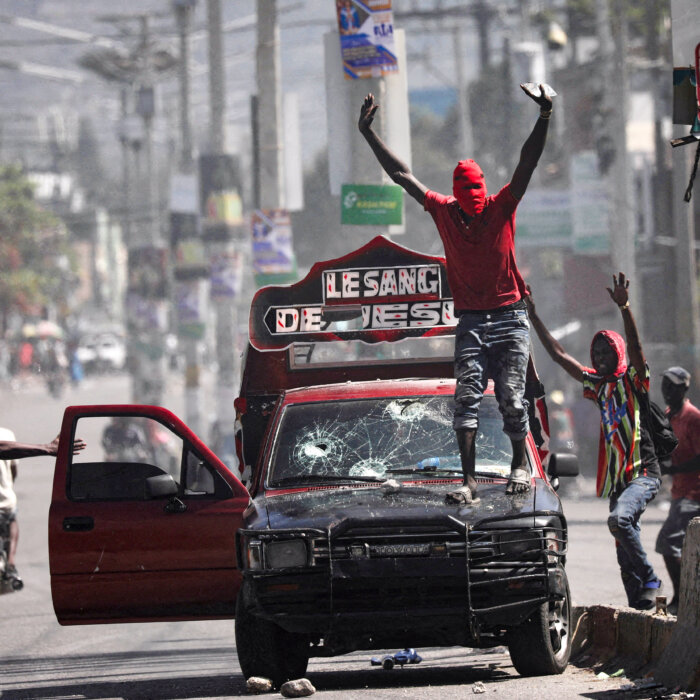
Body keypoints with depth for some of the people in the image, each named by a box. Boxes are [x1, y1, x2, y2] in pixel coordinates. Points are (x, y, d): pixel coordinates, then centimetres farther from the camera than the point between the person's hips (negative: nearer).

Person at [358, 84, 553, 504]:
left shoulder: (502, 208, -1)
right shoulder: (444, 212, 4)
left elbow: (528, 163, -10)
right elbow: (401, 175, 7)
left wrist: (545, 117, -23)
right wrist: (368, 133, 6)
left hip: (510, 320, -1)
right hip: (471, 323, 1)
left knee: (512, 400, -4)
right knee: (467, 398, -10)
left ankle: (520, 465, 19)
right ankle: (469, 480, -14)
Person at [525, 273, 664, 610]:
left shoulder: (632, 381, -3)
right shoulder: (599, 385, 14)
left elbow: (635, 347, -21)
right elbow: (559, 355, 17)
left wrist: (624, 308, -35)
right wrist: (533, 316, 15)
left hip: (644, 472, -7)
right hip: (617, 478, 7)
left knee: (619, 519, -31)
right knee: (625, 555, 7)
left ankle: (650, 581, -20)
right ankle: (639, 606, 12)